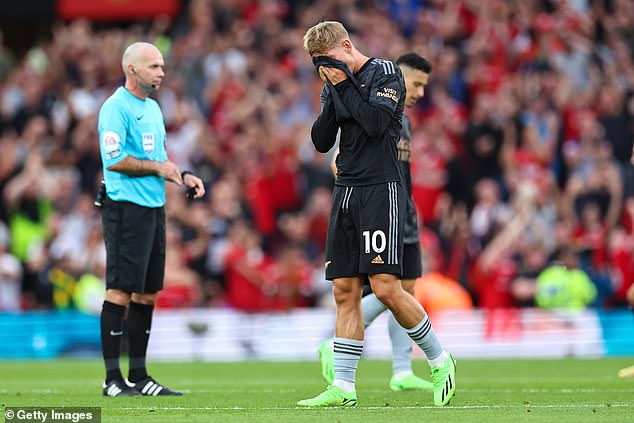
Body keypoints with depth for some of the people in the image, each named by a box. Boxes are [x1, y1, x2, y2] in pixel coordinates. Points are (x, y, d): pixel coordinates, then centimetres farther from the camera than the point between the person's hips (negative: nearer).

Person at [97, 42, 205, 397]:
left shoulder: (153, 108, 18)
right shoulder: (116, 108, -10)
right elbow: (114, 159, -19)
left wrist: (183, 177, 11)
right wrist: (157, 168, -13)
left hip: (154, 208, 9)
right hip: (126, 208, -9)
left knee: (147, 293, 9)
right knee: (120, 291, -8)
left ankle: (139, 376, 14)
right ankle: (113, 378, -7)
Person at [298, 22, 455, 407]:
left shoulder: (386, 73, -4)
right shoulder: (334, 86, 16)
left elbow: (376, 123, -17)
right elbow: (321, 142, 10)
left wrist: (345, 86, -10)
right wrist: (333, 95, -2)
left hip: (381, 190, -7)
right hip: (346, 191, 7)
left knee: (386, 287, -13)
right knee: (345, 290, 2)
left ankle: (440, 361, 4)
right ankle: (344, 387, 3)